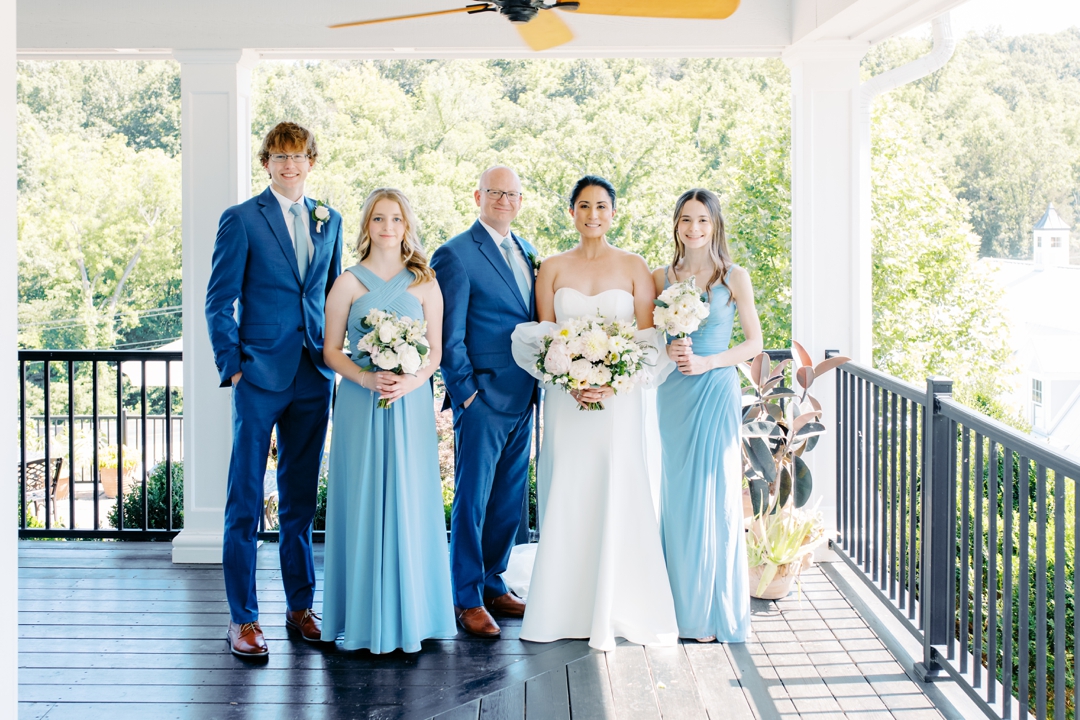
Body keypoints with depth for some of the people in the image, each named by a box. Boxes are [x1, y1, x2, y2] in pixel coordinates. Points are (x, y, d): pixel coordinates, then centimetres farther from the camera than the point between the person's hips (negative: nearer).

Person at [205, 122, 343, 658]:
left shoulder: (328, 221, 13)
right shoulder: (241, 219, -2)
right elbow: (219, 302, -2)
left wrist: (333, 359, 9)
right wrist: (232, 367, -8)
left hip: (313, 378, 5)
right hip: (260, 377, -5)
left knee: (301, 498, 12)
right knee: (246, 500, -1)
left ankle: (300, 605, 22)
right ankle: (242, 618, 7)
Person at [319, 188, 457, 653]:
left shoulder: (424, 283, 7)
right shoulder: (348, 283, 4)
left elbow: (436, 351, 6)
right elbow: (331, 351, 3)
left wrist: (410, 381, -13)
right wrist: (365, 378, -14)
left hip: (410, 404, 1)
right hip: (360, 404, -1)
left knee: (408, 504, 1)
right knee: (363, 504, 1)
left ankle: (408, 614, 11)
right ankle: (365, 615, 9)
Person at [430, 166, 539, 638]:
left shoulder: (525, 251, 15)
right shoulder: (456, 255, -8)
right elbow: (448, 337, -9)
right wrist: (465, 392, -11)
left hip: (522, 399, 7)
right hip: (483, 399, -7)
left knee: (509, 500, 13)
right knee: (472, 500, 0)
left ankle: (493, 584, 26)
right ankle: (467, 599, 9)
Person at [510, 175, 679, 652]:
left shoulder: (634, 268, 4)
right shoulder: (552, 269, 8)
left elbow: (648, 338, 1)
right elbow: (539, 339, 4)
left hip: (619, 396, -1)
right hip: (565, 397, 1)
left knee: (618, 496, -3)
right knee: (567, 499, 2)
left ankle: (617, 609, 6)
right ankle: (569, 607, 10)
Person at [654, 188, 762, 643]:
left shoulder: (734, 278, 0)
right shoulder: (661, 278, 7)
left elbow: (753, 342, 0)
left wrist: (707, 362, -12)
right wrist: (666, 351, -10)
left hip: (716, 390, -3)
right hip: (673, 395, 3)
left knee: (715, 495, -2)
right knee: (677, 495, 5)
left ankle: (715, 609, 8)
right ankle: (683, 604, 15)